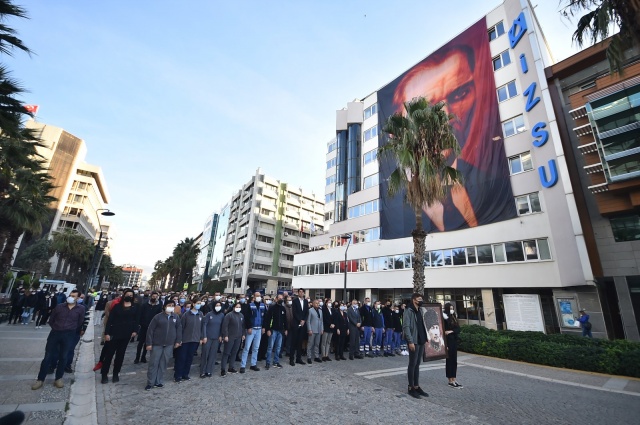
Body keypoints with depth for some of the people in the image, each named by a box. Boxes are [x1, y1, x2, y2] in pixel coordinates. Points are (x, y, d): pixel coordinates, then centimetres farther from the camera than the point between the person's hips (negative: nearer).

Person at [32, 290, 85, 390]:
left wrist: (71, 329, 9)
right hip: (55, 333, 1)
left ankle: (58, 378, 19)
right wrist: (56, 328, 7)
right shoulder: (59, 307, 3)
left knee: (63, 357, 7)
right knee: (48, 356, 3)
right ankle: (40, 379, 17)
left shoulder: (80, 309, -2)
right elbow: (51, 320, 13)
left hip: (68, 335, -1)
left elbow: (80, 323, 5)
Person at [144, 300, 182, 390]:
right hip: (157, 344, -2)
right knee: (153, 363, 5)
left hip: (169, 345, 2)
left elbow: (179, 329, 8)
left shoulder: (176, 317, 1)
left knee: (163, 364, 10)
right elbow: (150, 330, -6)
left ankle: (159, 382, 23)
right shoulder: (158, 317, -8)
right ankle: (150, 382, 20)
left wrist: (178, 341, 3)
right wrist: (149, 343, -9)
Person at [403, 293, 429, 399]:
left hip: (421, 341, 8)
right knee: (412, 364, 1)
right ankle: (411, 388, 11)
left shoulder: (420, 311, 14)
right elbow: (406, 327, -17)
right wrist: (410, 341, -21)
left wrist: (426, 338, 11)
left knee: (417, 364, 13)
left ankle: (416, 386, 22)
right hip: (414, 342, -8)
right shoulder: (409, 311, -12)